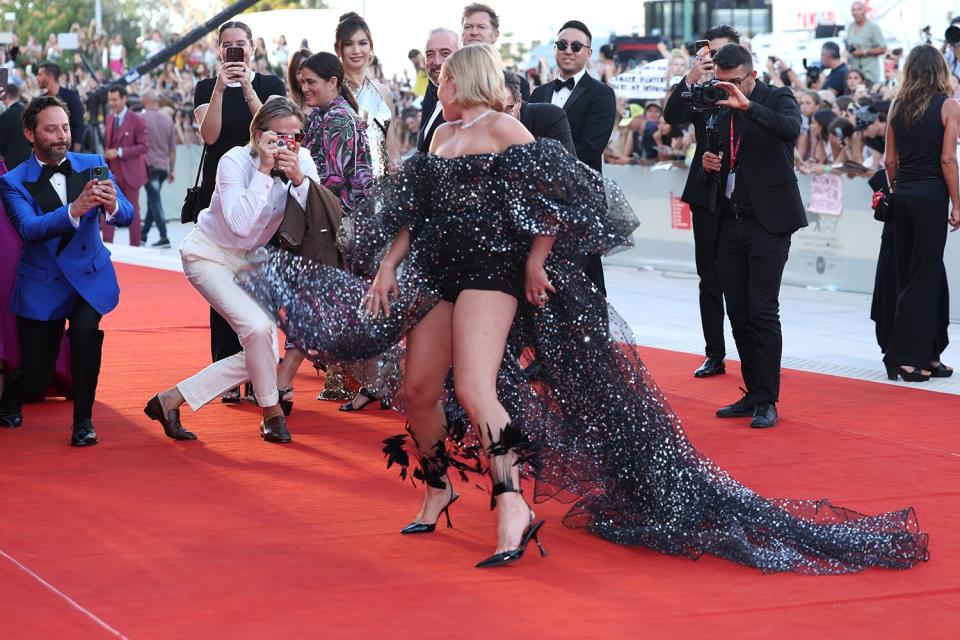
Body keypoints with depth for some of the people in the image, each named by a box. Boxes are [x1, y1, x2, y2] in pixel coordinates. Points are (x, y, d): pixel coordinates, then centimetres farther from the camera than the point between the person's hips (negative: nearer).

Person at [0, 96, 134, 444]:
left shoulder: (92, 165, -1)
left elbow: (127, 216, -10)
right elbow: (29, 229, -25)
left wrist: (112, 205, -35)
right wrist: (74, 210, -42)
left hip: (89, 274, 1)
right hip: (41, 282, -1)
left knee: (85, 329, -31)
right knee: (36, 379, 1)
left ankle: (83, 419, -13)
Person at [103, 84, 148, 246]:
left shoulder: (137, 120, -11)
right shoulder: (109, 118, 9)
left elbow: (144, 146, -15)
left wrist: (119, 152, -21)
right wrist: (107, 154, 1)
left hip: (129, 172, -5)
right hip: (111, 171, 5)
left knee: (132, 211, 5)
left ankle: (135, 247, 14)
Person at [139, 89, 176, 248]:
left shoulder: (142, 118, -7)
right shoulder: (168, 119, 7)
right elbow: (172, 148, 12)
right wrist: (171, 169, 21)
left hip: (150, 165, -5)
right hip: (164, 166, 5)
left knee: (155, 201, -5)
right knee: (153, 200, 15)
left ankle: (164, 237, -12)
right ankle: (143, 234, 22)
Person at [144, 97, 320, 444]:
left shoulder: (302, 161, -11)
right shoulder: (235, 161, -24)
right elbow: (240, 225, -37)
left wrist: (298, 178, -33)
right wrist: (264, 170, -37)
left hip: (251, 260, 6)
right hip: (210, 255, -6)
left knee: (260, 356, -2)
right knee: (258, 327, -27)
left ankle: (171, 400, 4)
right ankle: (272, 411, -3)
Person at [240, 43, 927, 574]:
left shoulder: (501, 127, -8)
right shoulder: (443, 133, 15)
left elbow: (555, 192, -15)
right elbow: (412, 207, 19)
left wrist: (536, 259, -14)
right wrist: (388, 265, 12)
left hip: (493, 272, -8)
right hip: (440, 274, 8)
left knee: (473, 389, -23)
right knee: (417, 389, 10)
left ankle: (514, 505, -22)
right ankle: (438, 487, 31)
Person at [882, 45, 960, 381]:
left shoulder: (897, 106, 7)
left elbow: (890, 160, 8)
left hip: (902, 197, 6)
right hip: (931, 197, -6)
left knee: (910, 277, 11)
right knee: (923, 278, 0)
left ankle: (928, 355, 17)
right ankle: (904, 357, -2)